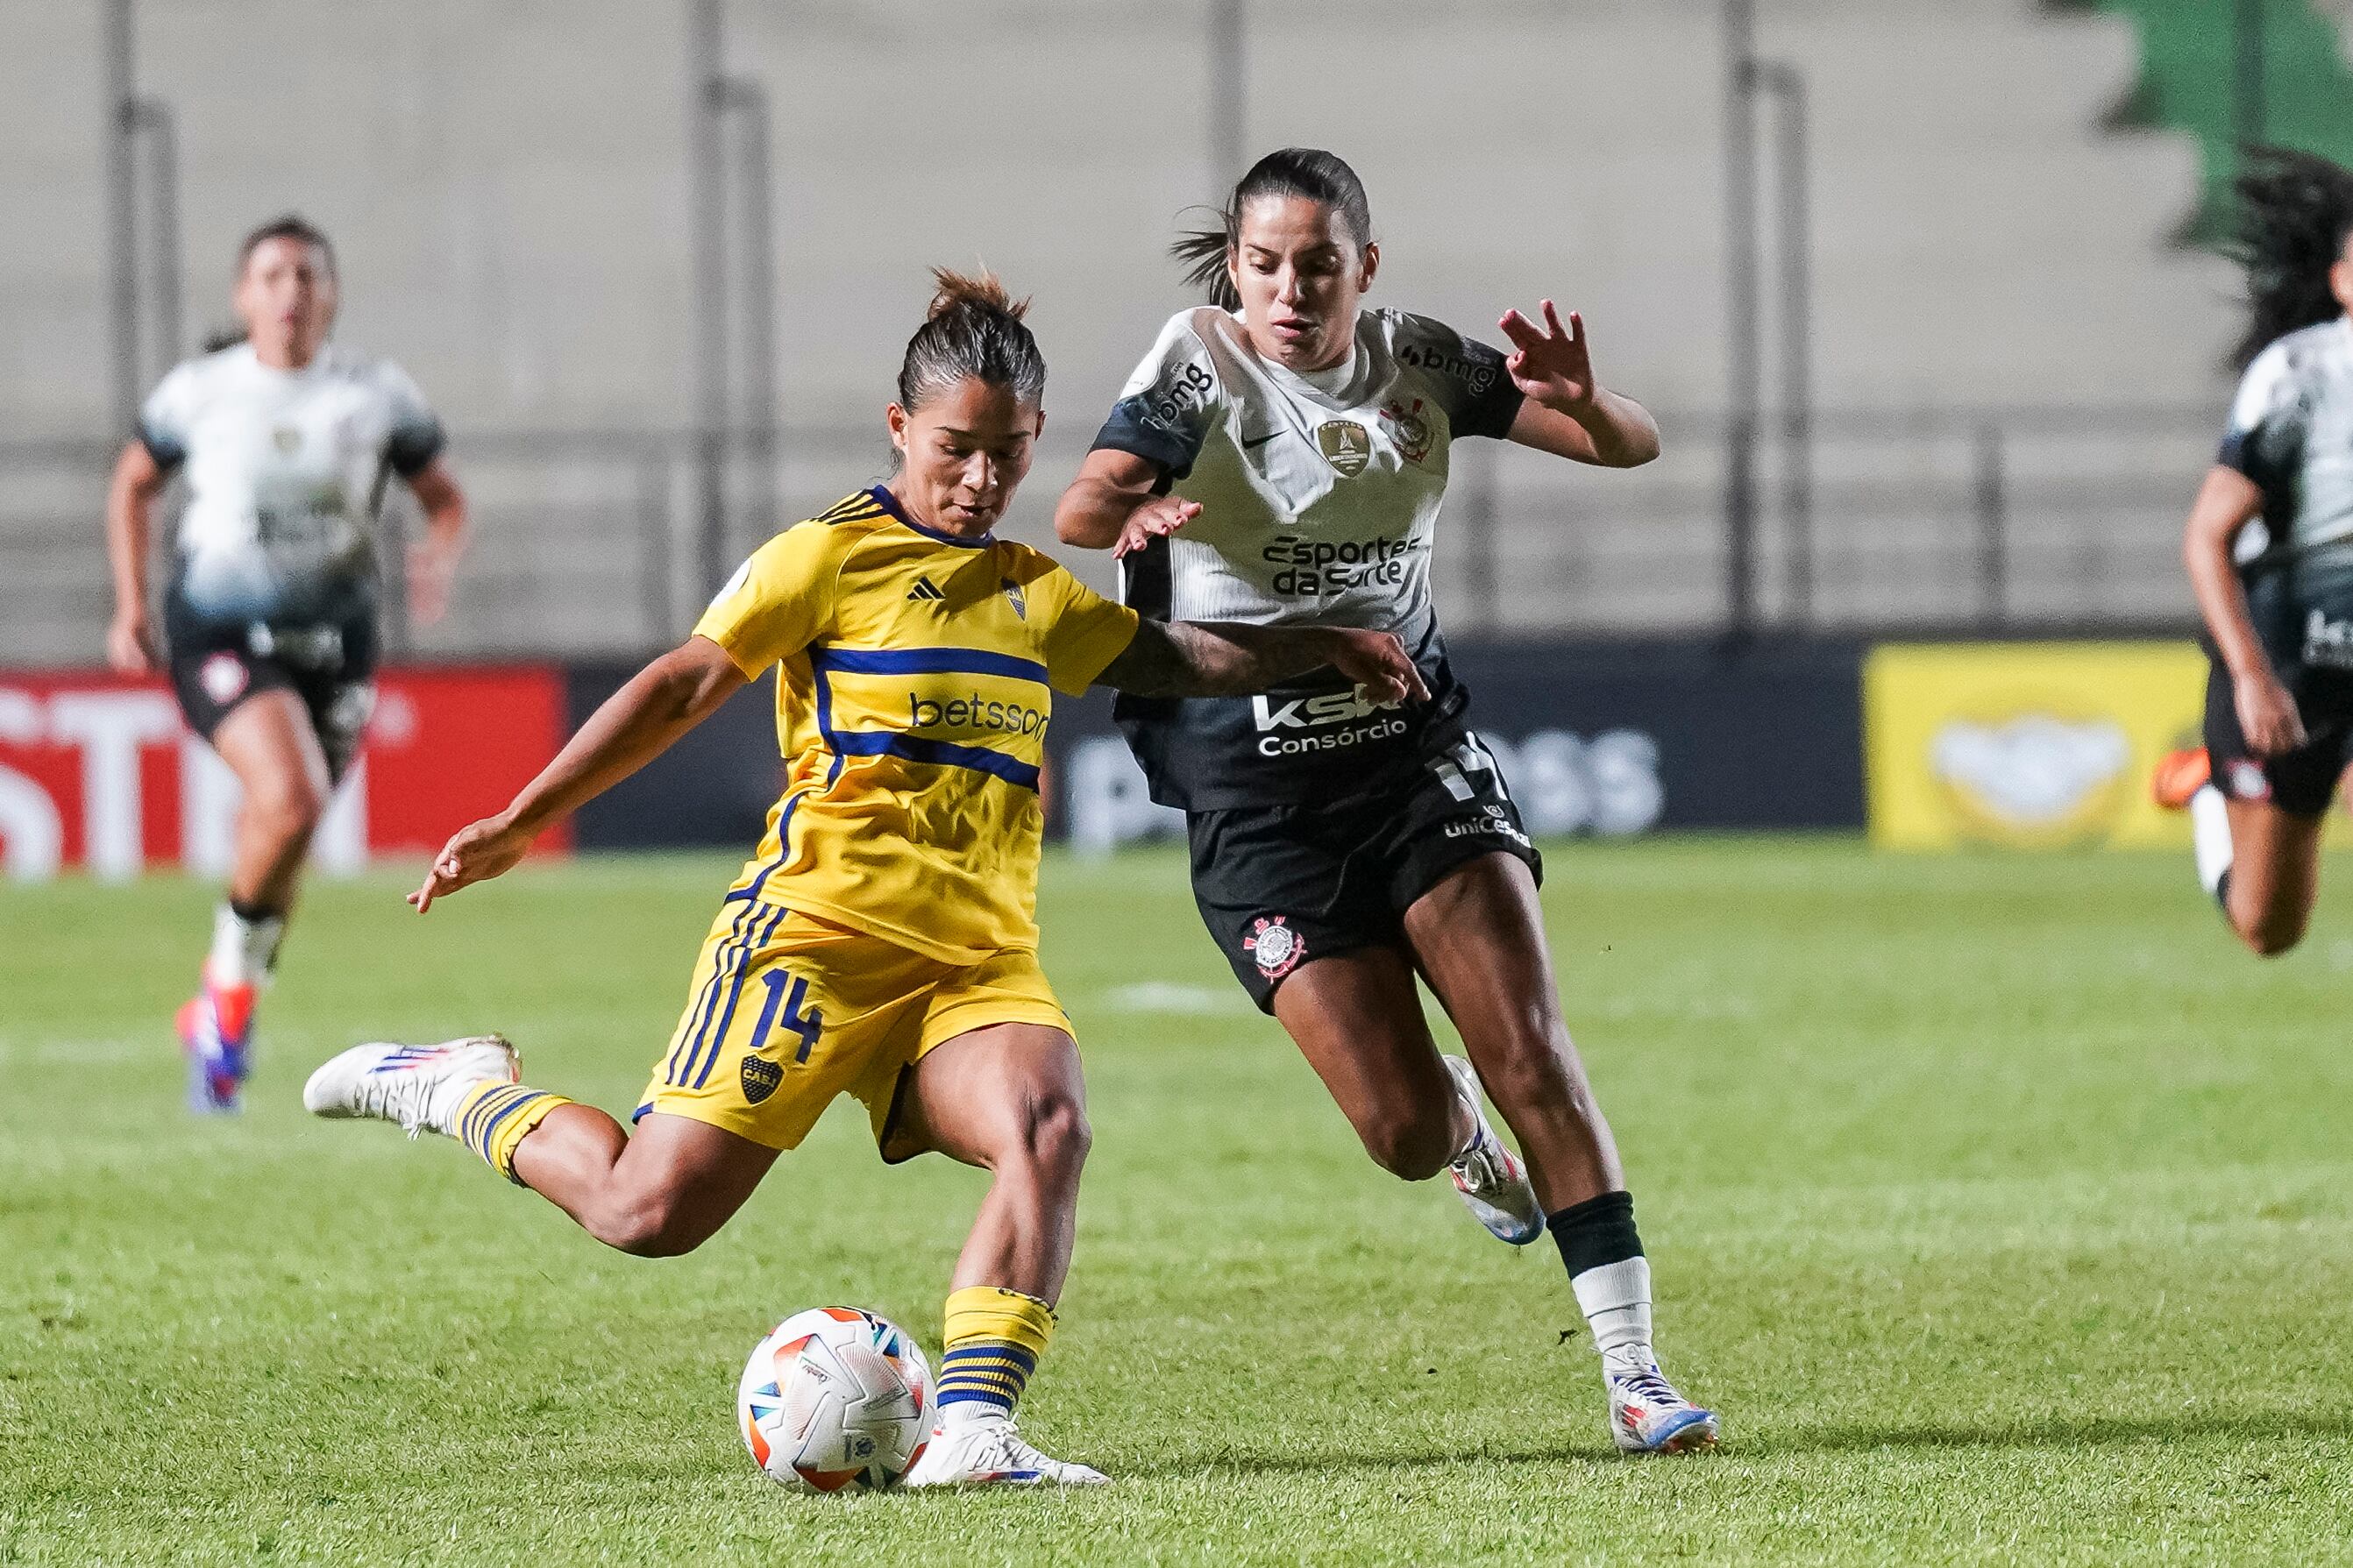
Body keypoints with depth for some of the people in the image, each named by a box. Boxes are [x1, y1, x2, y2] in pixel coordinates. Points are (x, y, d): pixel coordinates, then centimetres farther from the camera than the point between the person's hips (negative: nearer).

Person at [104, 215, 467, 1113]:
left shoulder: (378, 396, 0)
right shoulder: (199, 392, -2)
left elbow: (443, 498, 10)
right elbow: (133, 485, 15)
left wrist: (439, 557, -12)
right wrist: (130, 606, 8)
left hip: (333, 637, 3)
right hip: (218, 632, -3)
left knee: (283, 849, 9)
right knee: (289, 800, -27)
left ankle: (220, 1021, 33)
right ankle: (233, 979, -3)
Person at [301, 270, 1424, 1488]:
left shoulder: (1037, 598, 19)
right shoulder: (832, 558, 0)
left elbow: (1179, 661, 30)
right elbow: (684, 687, -2)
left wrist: (1324, 645, 18)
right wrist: (518, 824, -3)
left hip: (980, 962, 5)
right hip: (819, 930, -5)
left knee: (1047, 1124, -27)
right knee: (648, 1211, -10)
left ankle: (969, 1431, -32)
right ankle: (462, 1090, 18)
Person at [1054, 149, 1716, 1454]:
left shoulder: (1417, 364, -1)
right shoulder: (1202, 362, -10)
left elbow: (1632, 447, -1)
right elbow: (1082, 507, -27)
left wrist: (1581, 402, -25)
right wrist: (1127, 513, -52)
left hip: (1414, 745, 2)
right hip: (1253, 789, -2)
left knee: (1529, 1051, -12)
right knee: (1403, 1132, -8)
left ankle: (1632, 1372, -8)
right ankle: (1464, 1133, 31)